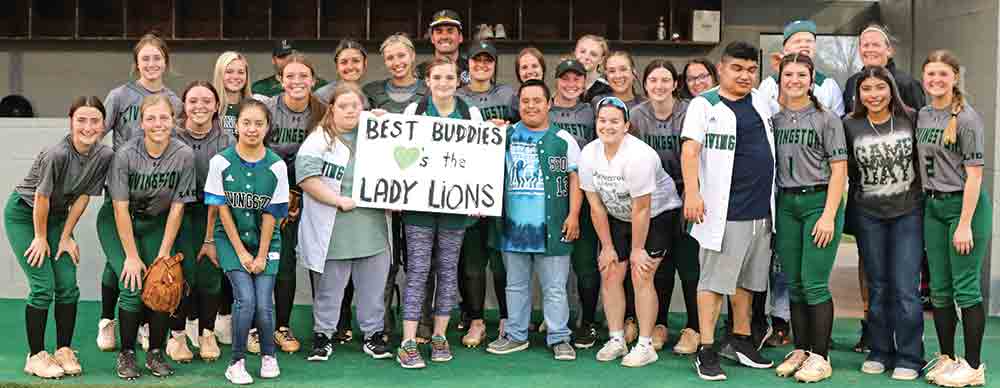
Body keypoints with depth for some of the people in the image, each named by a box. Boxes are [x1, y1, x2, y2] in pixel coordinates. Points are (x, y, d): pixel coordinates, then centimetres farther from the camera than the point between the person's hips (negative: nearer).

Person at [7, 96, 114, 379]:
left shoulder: (105, 155, -16)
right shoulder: (57, 154, -32)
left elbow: (83, 197, -7)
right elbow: (41, 198, -21)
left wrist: (66, 237, -4)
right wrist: (41, 238, -10)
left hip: (57, 216, 5)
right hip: (24, 213, -5)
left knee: (68, 286, 0)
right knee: (43, 285, -10)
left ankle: (64, 351, 14)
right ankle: (35, 356, 3)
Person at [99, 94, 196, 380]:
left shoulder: (184, 155, -18)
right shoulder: (126, 154, -23)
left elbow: (177, 207, -12)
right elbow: (121, 209, -19)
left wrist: (164, 253, -12)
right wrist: (132, 257, -18)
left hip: (156, 224, 2)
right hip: (118, 224, -2)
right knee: (132, 287, -15)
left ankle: (155, 353, 8)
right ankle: (126, 354, 4)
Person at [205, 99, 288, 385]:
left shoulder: (277, 166, -9)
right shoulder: (221, 162, -11)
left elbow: (271, 215, -6)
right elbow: (222, 209, -7)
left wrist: (261, 255, -8)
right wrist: (241, 252, -8)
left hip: (265, 241, 1)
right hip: (231, 239, -1)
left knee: (263, 305, -7)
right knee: (245, 299, -14)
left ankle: (269, 355, 21)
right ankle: (237, 362, 5)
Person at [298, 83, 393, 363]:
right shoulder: (319, 140, -2)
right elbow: (306, 176, -14)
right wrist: (339, 200, -17)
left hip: (373, 229, 4)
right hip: (334, 232, -4)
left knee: (373, 287, 10)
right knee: (329, 288, 7)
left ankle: (373, 334, 23)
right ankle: (323, 335, 20)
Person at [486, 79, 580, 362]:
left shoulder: (563, 140, 3)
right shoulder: (505, 136, 9)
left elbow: (575, 179, 3)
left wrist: (573, 215, -4)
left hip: (551, 227, -2)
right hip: (513, 224, 3)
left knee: (555, 288, 2)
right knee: (515, 285, 13)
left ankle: (559, 338, 11)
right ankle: (516, 335, 23)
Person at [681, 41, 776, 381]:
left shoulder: (761, 101, 13)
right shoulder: (704, 105, -5)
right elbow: (690, 150, -17)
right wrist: (692, 193, -28)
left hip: (761, 211, 6)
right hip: (724, 211, -6)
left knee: (746, 279, 16)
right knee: (715, 280, -4)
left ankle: (741, 338, 28)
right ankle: (706, 351, 1)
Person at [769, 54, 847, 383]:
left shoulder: (826, 118, -2)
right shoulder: (773, 118, 10)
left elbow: (839, 168, -5)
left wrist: (829, 215, -13)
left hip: (819, 200, -4)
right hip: (785, 204, 4)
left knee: (814, 283, -6)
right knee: (794, 283, 8)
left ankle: (820, 356, 4)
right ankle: (800, 350, 19)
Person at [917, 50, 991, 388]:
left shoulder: (967, 118, -10)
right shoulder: (922, 116, 10)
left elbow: (974, 173, -13)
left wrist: (965, 224, -17)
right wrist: (925, 203, 10)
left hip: (964, 205, -7)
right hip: (932, 207, 7)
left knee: (965, 288, -3)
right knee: (939, 290, 10)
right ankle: (947, 358, 21)